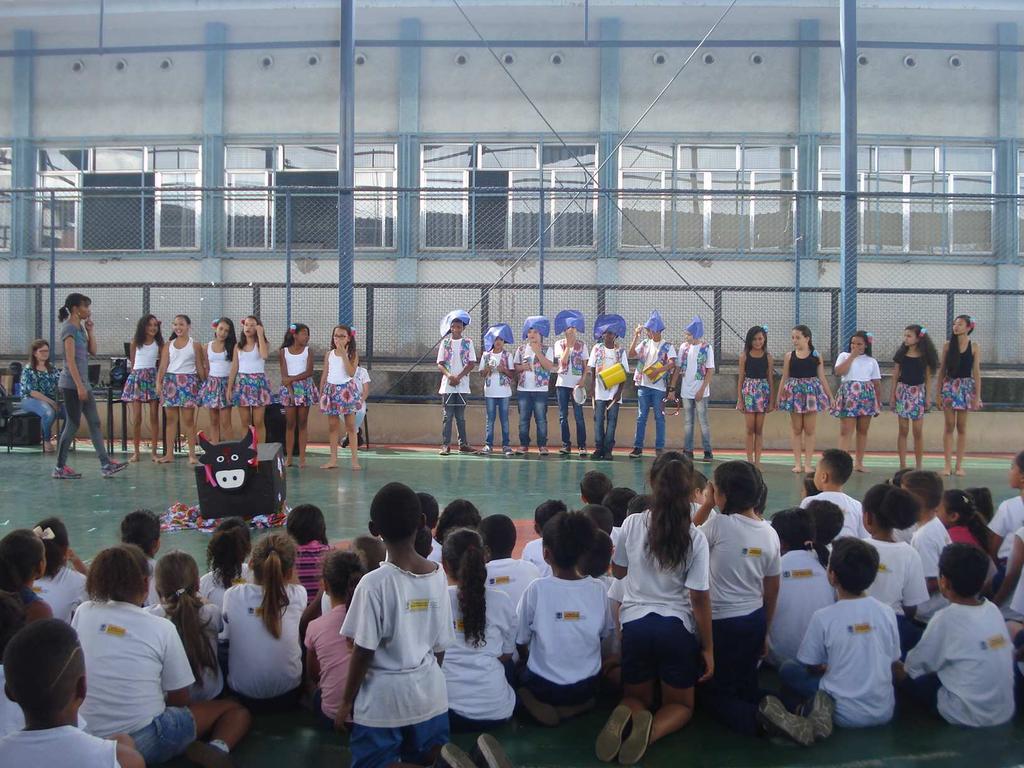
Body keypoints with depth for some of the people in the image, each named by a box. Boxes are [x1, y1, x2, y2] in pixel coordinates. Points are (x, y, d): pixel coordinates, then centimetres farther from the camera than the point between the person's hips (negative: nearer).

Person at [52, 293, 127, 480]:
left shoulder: (80, 327, 12)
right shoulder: (69, 328, -13)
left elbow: (92, 351, 13)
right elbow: (70, 360, -19)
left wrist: (90, 330, 5)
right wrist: (79, 386, -22)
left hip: (83, 382, 9)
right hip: (72, 384, -9)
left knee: (95, 422, 6)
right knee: (73, 424, -2)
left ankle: (105, 464, 7)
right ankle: (60, 468, 8)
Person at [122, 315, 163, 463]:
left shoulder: (159, 343, 3)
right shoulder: (135, 342, 4)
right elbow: (132, 361, 13)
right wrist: (138, 372, 12)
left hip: (153, 377, 0)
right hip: (137, 377, 0)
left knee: (154, 416, 0)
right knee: (136, 417, -2)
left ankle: (155, 452, 4)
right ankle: (136, 452, 4)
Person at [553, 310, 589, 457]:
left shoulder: (582, 345, 6)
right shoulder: (559, 344, 5)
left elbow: (585, 366, 5)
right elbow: (563, 361, -9)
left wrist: (583, 379, -10)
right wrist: (569, 345, -10)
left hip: (577, 383, -1)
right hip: (562, 383, 1)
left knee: (579, 415, -5)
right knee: (563, 416, 3)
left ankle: (582, 445, -3)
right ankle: (566, 445, 9)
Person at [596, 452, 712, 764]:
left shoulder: (632, 524, -8)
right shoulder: (695, 537, -12)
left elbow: (618, 572, 9)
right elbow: (700, 599, -8)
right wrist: (708, 648, 3)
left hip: (636, 623, 2)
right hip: (677, 627, -1)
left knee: (637, 697, 24)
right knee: (681, 704, 20)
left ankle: (625, 716, -13)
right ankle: (652, 728, -14)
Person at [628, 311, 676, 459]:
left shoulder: (667, 345, -1)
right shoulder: (644, 343, 10)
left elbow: (672, 363, -15)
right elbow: (631, 355, -1)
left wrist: (658, 370, -30)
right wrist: (636, 337, -5)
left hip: (659, 387, -3)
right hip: (643, 385, 3)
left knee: (659, 418, 2)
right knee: (641, 417, 4)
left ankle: (659, 448, 8)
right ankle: (638, 447, 8)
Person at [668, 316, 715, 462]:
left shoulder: (707, 348, -7)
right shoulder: (684, 347, 3)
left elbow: (710, 371, -8)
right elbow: (678, 368, 7)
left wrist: (702, 390, -14)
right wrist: (672, 388, 3)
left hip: (700, 392, -4)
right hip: (686, 391, 4)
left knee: (703, 421, 0)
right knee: (688, 422, 8)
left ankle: (708, 452, 7)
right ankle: (688, 451, 13)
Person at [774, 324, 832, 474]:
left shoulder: (816, 356, 0)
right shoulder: (790, 355, 2)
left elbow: (822, 378, 4)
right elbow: (785, 378, 6)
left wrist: (830, 396, 2)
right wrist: (778, 397, 5)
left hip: (811, 391, -1)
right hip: (794, 392, 1)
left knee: (810, 429, 3)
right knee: (796, 429, 5)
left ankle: (808, 463, 9)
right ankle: (798, 462, 11)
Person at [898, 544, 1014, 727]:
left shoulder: (946, 618, -17)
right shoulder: (993, 610, -2)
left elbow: (915, 667, -7)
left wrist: (900, 669, 17)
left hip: (967, 717, -6)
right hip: (1005, 713, 6)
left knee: (911, 675, 9)